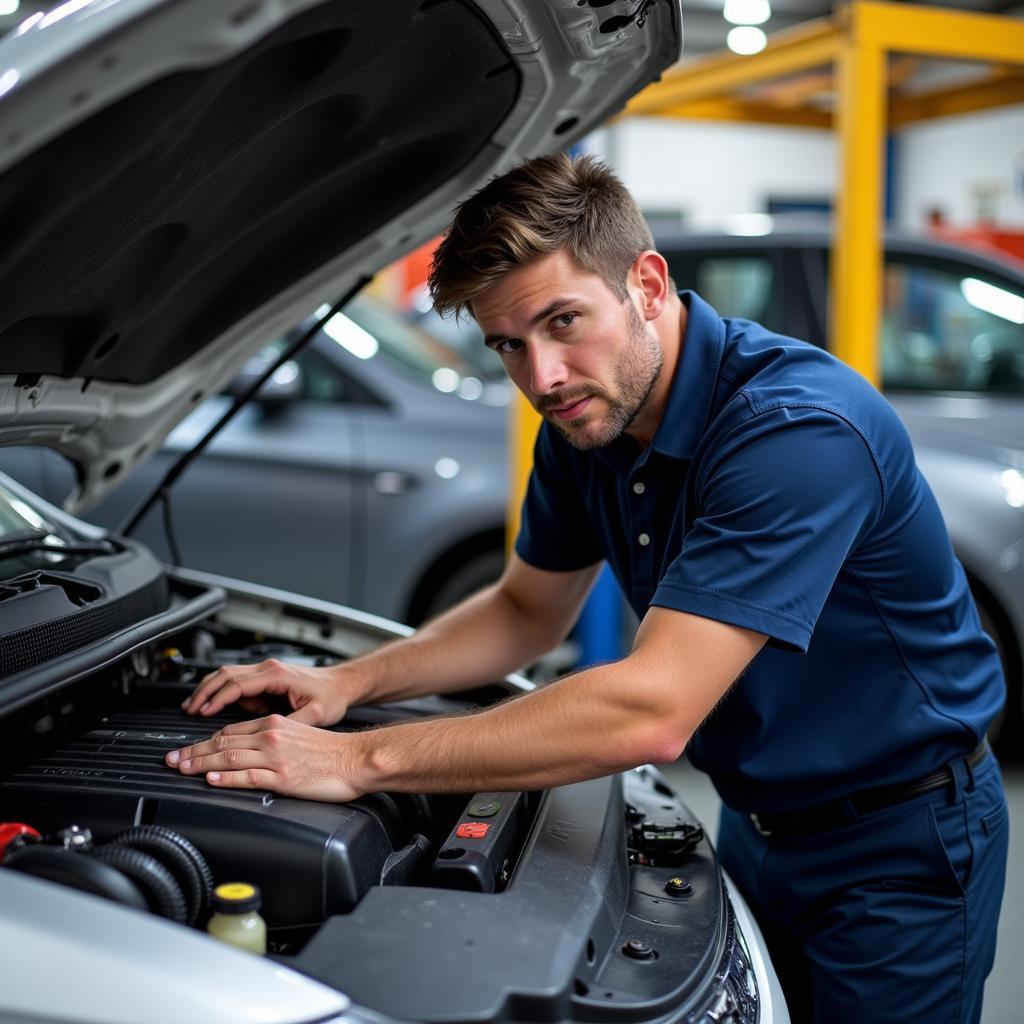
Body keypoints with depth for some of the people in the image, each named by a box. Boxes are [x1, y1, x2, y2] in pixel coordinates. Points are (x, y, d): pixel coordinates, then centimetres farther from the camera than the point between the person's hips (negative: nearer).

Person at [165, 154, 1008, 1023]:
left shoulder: (797, 425, -33)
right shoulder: (584, 421, -6)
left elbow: (650, 713, -38)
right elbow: (528, 610, 8)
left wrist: (361, 761, -35)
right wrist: (348, 682, -8)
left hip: (899, 838, -6)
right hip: (757, 820, 7)